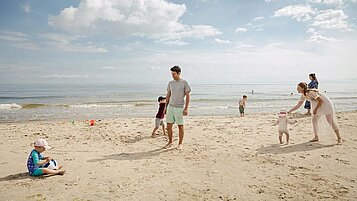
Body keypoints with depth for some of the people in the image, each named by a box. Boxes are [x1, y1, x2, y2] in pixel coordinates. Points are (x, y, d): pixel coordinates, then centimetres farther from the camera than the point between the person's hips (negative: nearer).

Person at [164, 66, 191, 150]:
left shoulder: (184, 83, -4)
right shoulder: (170, 83, 10)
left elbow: (187, 96, -6)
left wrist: (186, 108, -12)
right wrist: (166, 107, 12)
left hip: (179, 108, -5)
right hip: (170, 107, 5)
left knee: (180, 126, 3)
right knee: (169, 126, 6)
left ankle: (180, 143, 15)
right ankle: (170, 142, 23)